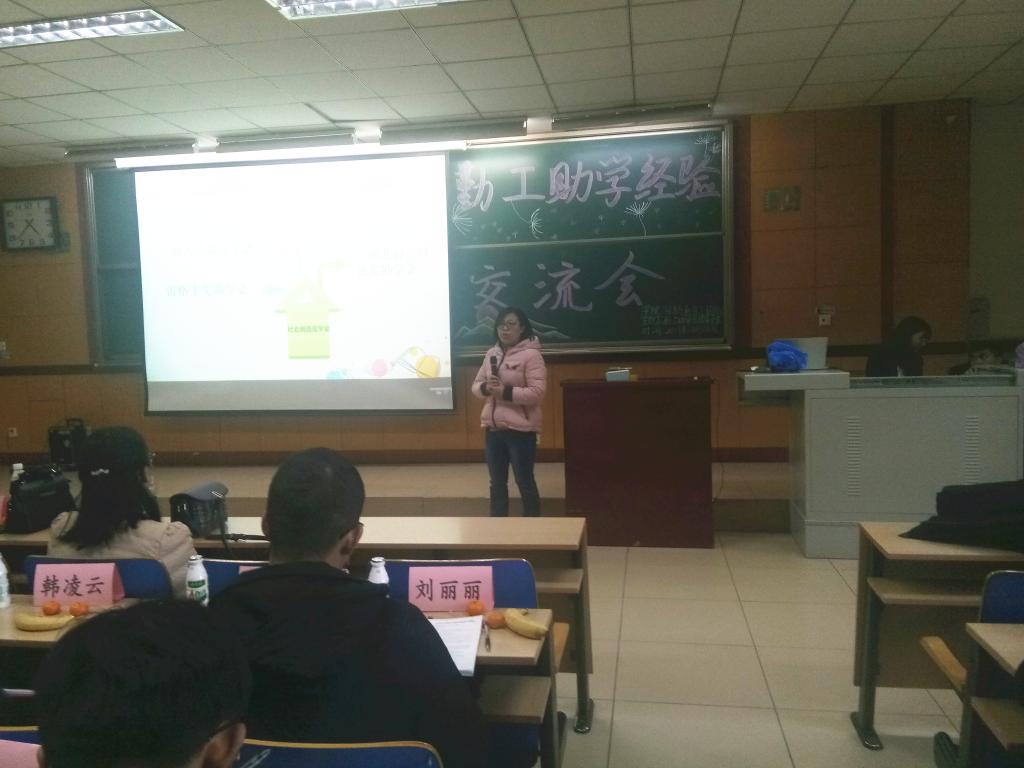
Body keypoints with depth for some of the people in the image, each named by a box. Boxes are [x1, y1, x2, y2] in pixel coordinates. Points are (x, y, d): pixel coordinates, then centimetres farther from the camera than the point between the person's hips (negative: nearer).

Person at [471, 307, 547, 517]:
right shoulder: (491, 354, 9)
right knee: (497, 483, 16)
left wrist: (505, 392, -21)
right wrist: (486, 388, -10)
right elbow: (476, 385, 13)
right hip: (493, 428, 6)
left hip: (520, 429, -6)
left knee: (524, 482, 5)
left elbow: (537, 392, -17)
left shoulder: (531, 355, -10)